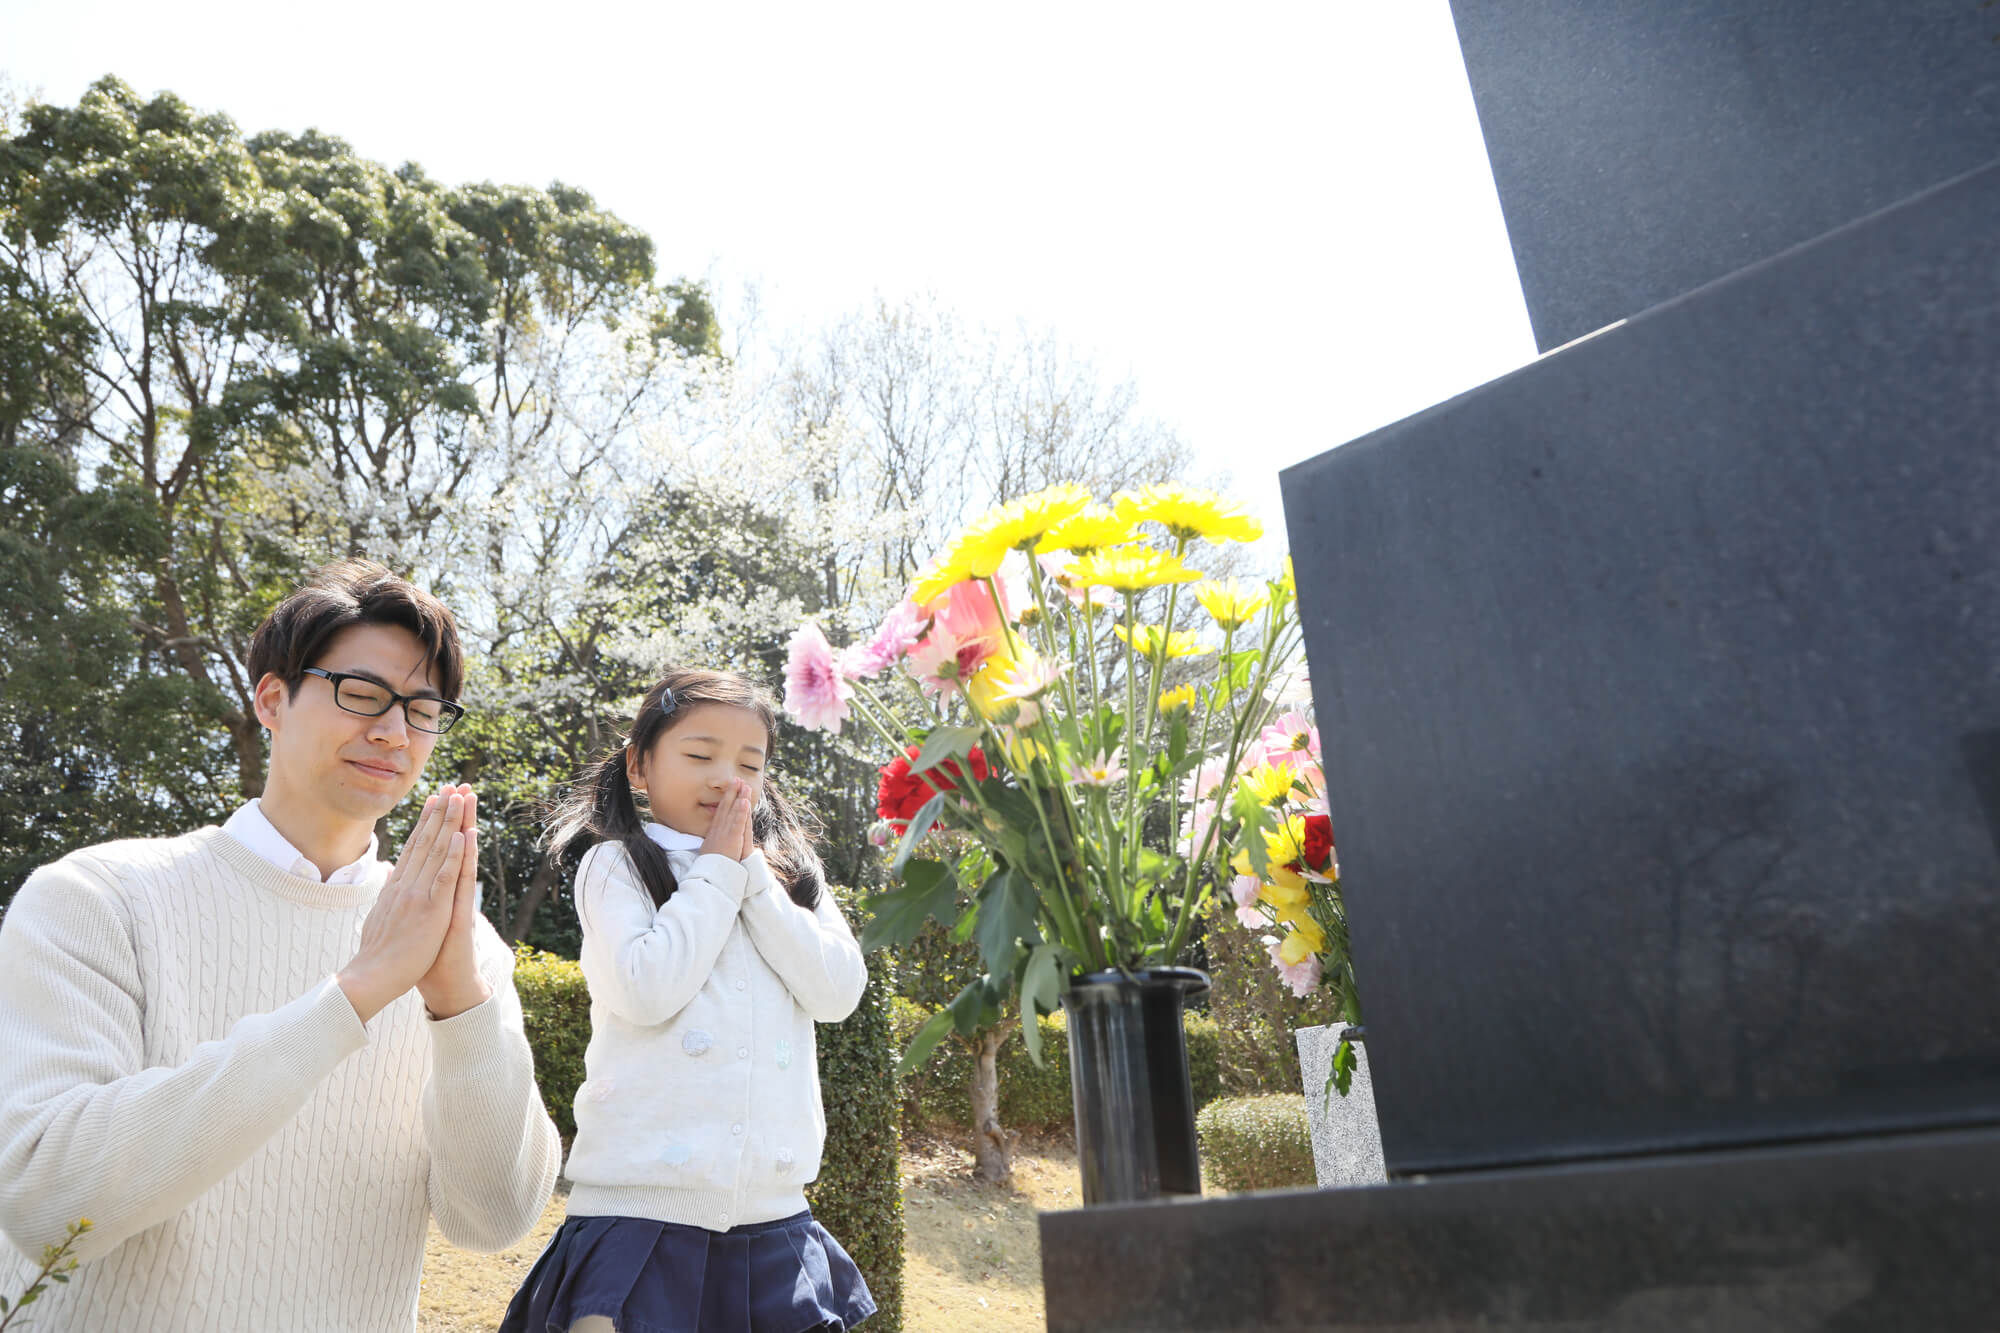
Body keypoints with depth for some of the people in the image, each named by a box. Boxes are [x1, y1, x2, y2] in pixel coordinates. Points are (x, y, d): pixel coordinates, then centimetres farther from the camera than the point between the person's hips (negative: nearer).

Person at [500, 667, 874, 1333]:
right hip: (641, 1207, -3)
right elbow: (645, 992, -15)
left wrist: (753, 875, -5)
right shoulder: (616, 864, 0)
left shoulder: (793, 873, 11)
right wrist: (717, 872, -7)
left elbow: (839, 992, -3)